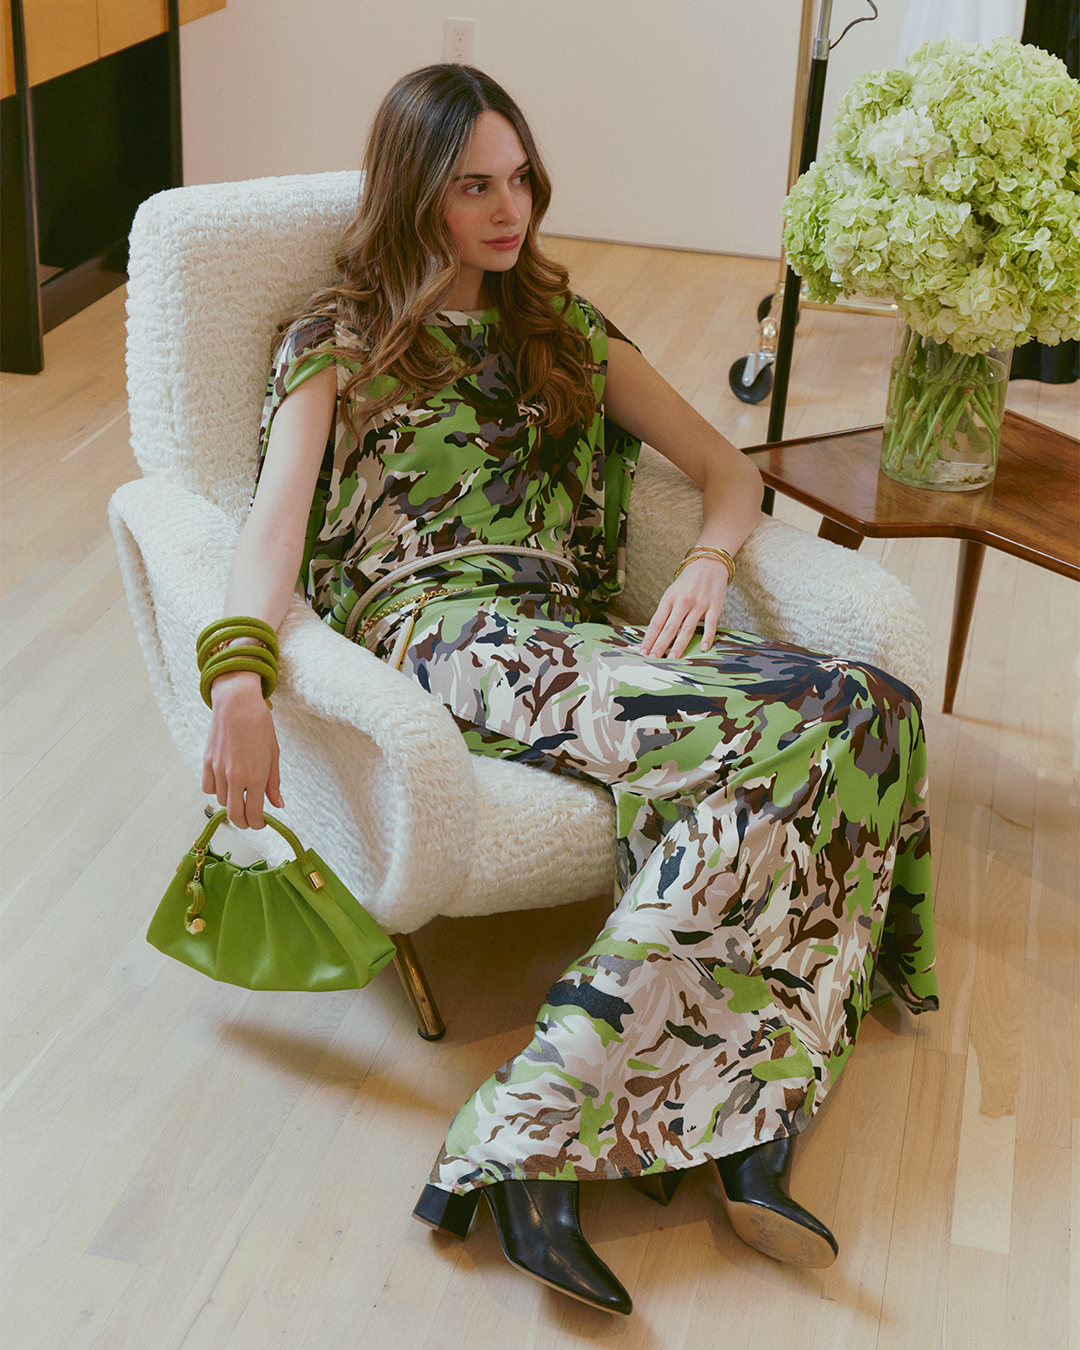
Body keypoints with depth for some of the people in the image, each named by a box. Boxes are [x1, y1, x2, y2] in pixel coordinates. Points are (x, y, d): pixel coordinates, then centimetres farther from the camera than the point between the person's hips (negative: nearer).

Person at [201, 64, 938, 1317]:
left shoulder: (562, 328, 25)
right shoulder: (337, 342, 12)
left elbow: (729, 470, 21)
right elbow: (274, 523, -4)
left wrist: (707, 562, -3)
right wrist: (240, 682, -25)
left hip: (577, 638, 5)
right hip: (442, 634, -5)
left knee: (865, 710, -26)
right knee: (777, 733, -31)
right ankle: (739, 1128, -29)